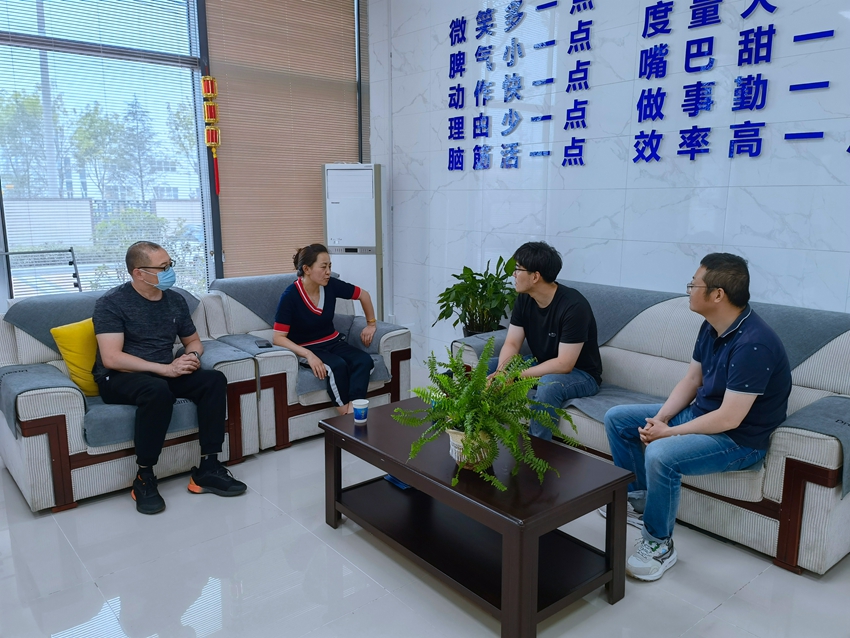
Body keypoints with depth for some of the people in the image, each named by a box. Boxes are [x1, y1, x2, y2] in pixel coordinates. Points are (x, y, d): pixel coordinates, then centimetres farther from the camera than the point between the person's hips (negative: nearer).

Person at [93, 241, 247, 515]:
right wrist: (165, 369, -27)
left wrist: (192, 356, -7)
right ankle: (144, 477, -22)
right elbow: (111, 358, -21)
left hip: (164, 374, 6)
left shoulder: (175, 300, 5)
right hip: (119, 379, -5)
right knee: (158, 390, -38)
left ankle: (208, 468, -18)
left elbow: (194, 341, 18)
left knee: (214, 379, -20)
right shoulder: (112, 302, -12)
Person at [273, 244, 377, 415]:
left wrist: (371, 324, 14)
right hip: (307, 348, -5)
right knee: (338, 366, -35)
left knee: (365, 361, -24)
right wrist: (308, 355, -33)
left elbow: (364, 295, 11)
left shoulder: (331, 285, -7)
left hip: (333, 342, 5)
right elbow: (279, 338, -21)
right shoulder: (290, 296, -19)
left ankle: (352, 412, -34)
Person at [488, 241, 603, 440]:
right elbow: (511, 344, -7)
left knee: (548, 384, -38)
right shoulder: (524, 299, -6)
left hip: (581, 375, -7)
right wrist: (502, 371, -29)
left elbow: (564, 364, -30)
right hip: (542, 368, 7)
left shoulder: (573, 305, -28)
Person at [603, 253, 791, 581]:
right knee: (617, 418, 7)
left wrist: (667, 433, -21)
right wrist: (660, 418, -8)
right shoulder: (711, 328, -1)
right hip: (699, 413, 9)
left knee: (661, 454, -35)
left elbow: (729, 419, -29)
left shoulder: (753, 344, -29)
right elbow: (691, 380, 7)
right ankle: (638, 498, 22)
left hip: (740, 439, -9)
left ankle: (659, 544, -10)